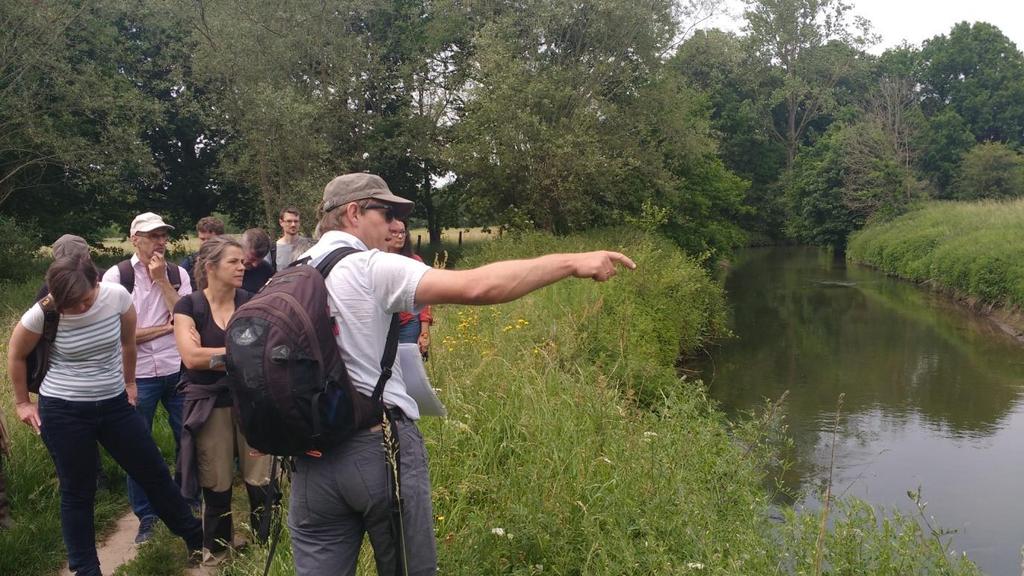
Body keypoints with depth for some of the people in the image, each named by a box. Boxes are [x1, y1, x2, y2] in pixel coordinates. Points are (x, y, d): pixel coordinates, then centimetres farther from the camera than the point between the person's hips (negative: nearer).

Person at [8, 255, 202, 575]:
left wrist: (129, 382, 17)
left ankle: (196, 537, 29)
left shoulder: (117, 296, -14)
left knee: (154, 472, 10)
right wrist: (22, 402, 9)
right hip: (63, 411, -2)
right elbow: (16, 356, 1)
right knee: (78, 492, 7)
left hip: (114, 404, 3)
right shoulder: (43, 313, -18)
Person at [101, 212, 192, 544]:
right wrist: (166, 328, -9)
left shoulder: (178, 274, 2)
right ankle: (146, 516, 23)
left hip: (178, 370, 2)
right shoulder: (116, 276, -6)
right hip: (137, 375, -2)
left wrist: (161, 280, -14)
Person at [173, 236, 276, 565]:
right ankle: (215, 547, 28)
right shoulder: (189, 306, -3)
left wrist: (212, 357, -13)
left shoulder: (251, 303, 3)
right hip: (210, 404, -1)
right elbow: (191, 357, -15)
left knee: (260, 480, 1)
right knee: (216, 485, 8)